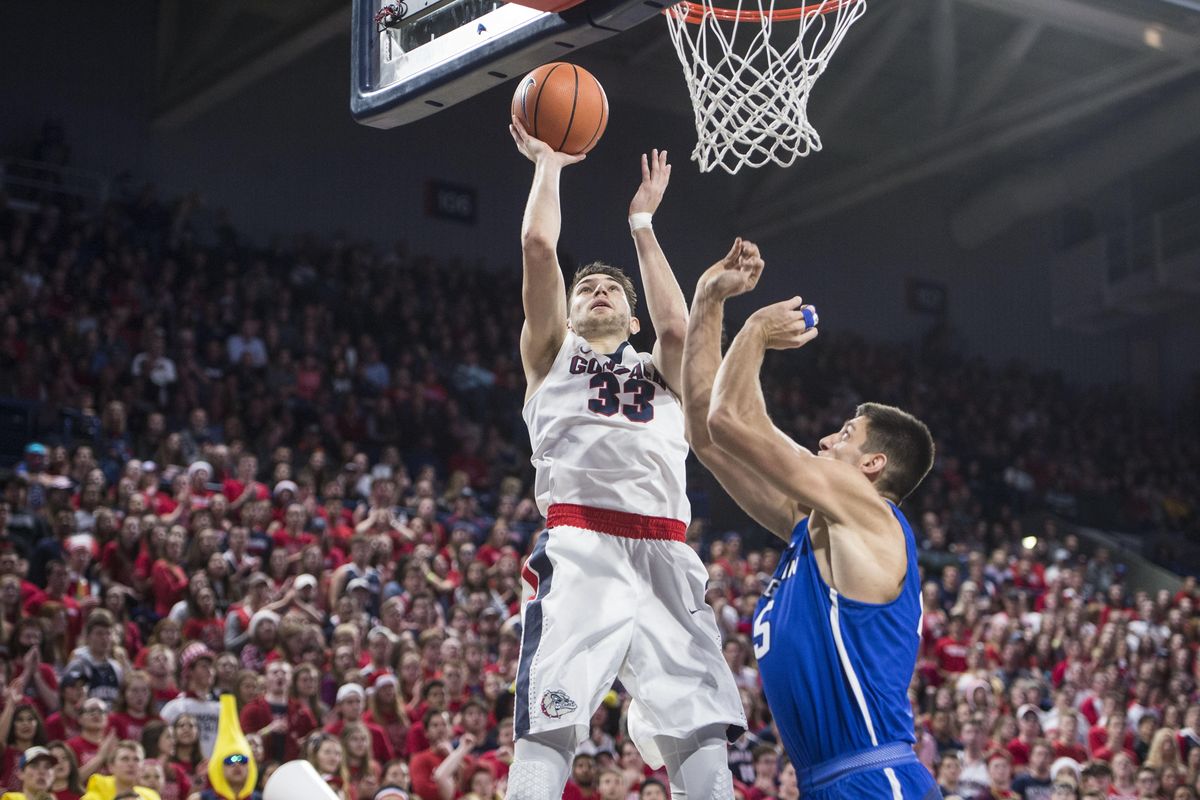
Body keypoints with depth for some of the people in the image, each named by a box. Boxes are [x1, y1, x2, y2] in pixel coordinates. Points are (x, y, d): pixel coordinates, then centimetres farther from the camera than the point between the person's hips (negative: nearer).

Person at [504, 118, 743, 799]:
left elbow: (677, 328, 8)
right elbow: (538, 246, 12)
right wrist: (548, 165, 26)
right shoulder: (552, 356, 24)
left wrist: (642, 222, 20)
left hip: (666, 554, 3)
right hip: (581, 549, -2)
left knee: (701, 732, -8)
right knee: (550, 724, -16)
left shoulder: (660, 371, 31)